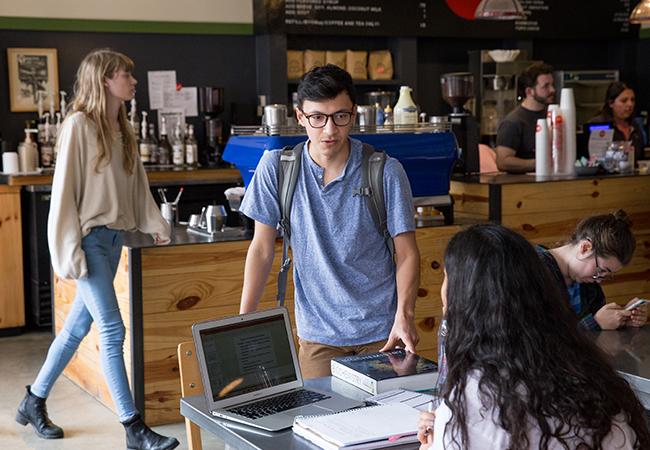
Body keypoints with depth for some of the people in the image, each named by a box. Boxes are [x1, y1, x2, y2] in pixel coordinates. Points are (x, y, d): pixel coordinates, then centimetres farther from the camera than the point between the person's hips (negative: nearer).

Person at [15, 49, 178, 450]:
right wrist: (70, 251, -15)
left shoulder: (121, 128, 11)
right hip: (89, 239, -8)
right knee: (112, 330, -7)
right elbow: (64, 190, -13)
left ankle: (34, 402, 30)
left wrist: (156, 224, 13)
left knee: (78, 327, 14)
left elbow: (137, 181, 18)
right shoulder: (79, 125, -11)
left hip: (114, 237, 8)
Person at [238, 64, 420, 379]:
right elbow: (262, 249, 1)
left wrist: (404, 314, -20)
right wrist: (244, 321, -4)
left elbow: (406, 253, -5)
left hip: (381, 331, 0)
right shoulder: (276, 168, -5)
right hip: (318, 333, 1)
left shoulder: (386, 172, -8)